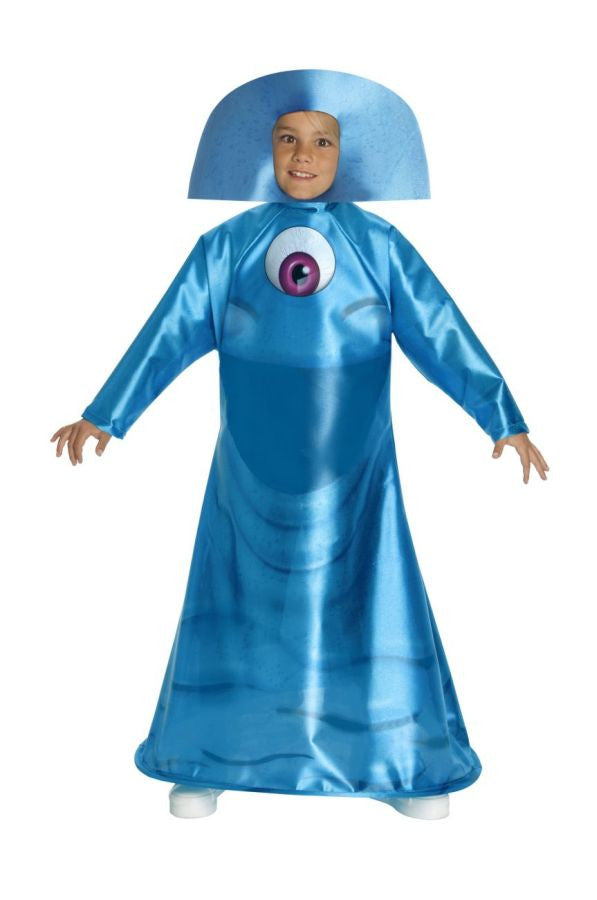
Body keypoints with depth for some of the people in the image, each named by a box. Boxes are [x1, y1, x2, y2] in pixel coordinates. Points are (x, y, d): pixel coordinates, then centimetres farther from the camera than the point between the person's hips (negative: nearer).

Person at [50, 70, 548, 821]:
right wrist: (104, 417, -10)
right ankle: (211, 762, 22)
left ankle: (404, 767, 19)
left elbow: (443, 335, -5)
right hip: (253, 467, 1)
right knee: (241, 599, 8)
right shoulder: (226, 245, 2)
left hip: (352, 467, 0)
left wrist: (504, 419, -13)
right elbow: (167, 335, -2)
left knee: (370, 600, 5)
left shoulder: (379, 245, 1)